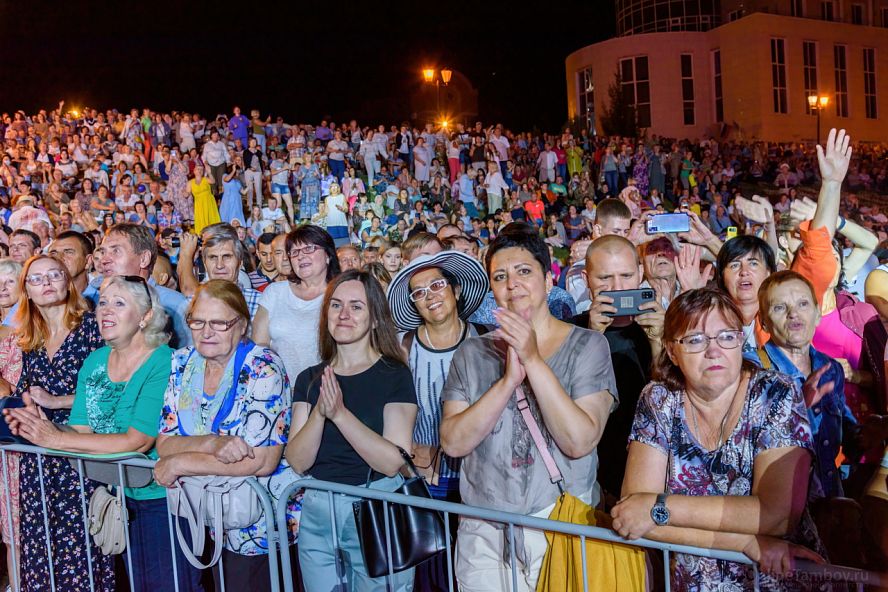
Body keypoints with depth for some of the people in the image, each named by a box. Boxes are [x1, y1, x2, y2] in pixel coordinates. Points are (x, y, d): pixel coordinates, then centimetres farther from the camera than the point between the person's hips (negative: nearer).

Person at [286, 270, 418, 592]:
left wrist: (340, 412, -25)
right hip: (316, 513, 4)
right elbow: (298, 462, -3)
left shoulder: (394, 375, -6)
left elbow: (393, 462, -17)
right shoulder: (310, 379, 6)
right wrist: (320, 412, -20)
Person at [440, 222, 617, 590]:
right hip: (483, 531, 2)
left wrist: (534, 361, -21)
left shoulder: (587, 345, -3)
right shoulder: (472, 352, 4)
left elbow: (580, 441, -16)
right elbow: (453, 443, -8)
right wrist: (508, 379, -19)